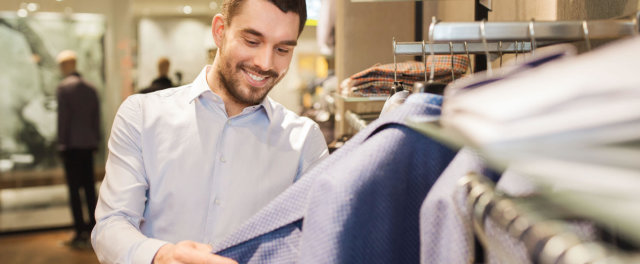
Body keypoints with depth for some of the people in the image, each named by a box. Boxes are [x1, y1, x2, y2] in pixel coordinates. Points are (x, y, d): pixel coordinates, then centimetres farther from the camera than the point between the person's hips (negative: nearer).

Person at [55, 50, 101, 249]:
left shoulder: (64, 87, -8)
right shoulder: (90, 87, 10)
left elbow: (63, 117, -10)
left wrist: (62, 142, -6)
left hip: (72, 144, -6)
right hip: (88, 143, 6)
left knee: (74, 188, -4)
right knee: (89, 186, 11)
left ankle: (81, 233, -6)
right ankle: (93, 228, 13)